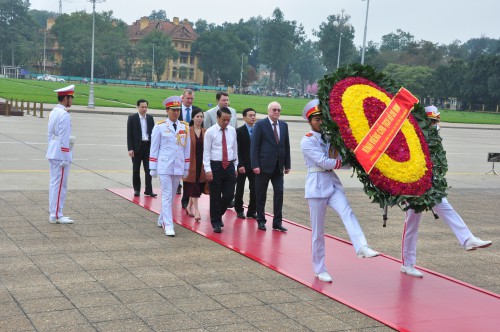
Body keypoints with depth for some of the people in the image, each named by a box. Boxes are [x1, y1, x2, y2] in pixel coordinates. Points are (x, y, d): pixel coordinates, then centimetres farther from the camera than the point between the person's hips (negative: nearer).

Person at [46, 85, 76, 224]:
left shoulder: (54, 112, 12)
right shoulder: (64, 115, -17)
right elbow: (64, 138, -20)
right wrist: (65, 158, -18)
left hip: (52, 153, 10)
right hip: (61, 154, -10)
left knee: (54, 183, 14)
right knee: (60, 185, -4)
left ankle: (53, 213, 22)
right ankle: (56, 215, 0)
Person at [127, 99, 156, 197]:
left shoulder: (150, 118, 9)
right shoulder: (132, 118, -2)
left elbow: (153, 132, 10)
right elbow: (129, 134, -5)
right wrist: (130, 149, -11)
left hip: (148, 146, 2)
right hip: (137, 147, -2)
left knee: (148, 169, 0)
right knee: (136, 170, 6)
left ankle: (148, 190, 3)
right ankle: (136, 189, 17)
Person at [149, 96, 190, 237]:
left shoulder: (185, 127, 7)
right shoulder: (159, 127, -2)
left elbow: (187, 148, 11)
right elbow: (154, 148, 0)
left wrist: (186, 167, 10)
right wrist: (153, 168, -2)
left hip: (178, 167, 4)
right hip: (164, 167, -4)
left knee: (171, 195, 13)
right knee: (167, 196, -6)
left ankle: (162, 220, 30)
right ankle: (168, 225, -6)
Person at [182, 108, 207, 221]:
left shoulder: (206, 132, 5)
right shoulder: (187, 131, -5)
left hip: (202, 163, 4)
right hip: (191, 162, -4)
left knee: (199, 185, 11)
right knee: (194, 186, -3)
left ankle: (189, 206, 30)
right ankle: (196, 210, -1)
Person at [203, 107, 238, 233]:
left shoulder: (232, 130, 7)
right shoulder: (210, 132, -6)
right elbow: (206, 152, -7)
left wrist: (235, 166, 13)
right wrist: (208, 169, -13)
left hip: (229, 166, 4)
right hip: (215, 166, -4)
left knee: (229, 194, 3)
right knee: (215, 196, 3)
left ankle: (219, 214, 28)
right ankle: (216, 222, 15)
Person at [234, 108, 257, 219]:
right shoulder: (239, 131, -5)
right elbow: (237, 150, -9)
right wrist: (240, 165, -15)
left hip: (254, 165, 3)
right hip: (243, 165, -3)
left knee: (255, 189, 0)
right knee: (240, 189, 8)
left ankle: (251, 211, 11)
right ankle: (239, 210, 21)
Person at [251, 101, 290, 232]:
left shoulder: (284, 125, 10)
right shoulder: (260, 124, -5)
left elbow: (286, 146, 12)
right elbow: (254, 146, -8)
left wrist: (287, 165, 9)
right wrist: (255, 165, -14)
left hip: (278, 166, 4)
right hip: (264, 165, -4)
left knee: (279, 192, 0)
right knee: (261, 194, 5)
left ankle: (277, 222, 7)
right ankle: (261, 220, 18)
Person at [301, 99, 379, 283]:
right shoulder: (307, 141, -4)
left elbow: (336, 161, 8)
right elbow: (325, 163, -14)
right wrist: (339, 162, -3)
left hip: (333, 183, 5)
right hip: (317, 185, -5)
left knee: (347, 213, -23)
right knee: (318, 230, 1)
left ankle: (361, 247, -42)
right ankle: (320, 269, 11)